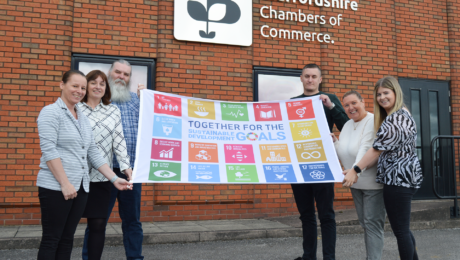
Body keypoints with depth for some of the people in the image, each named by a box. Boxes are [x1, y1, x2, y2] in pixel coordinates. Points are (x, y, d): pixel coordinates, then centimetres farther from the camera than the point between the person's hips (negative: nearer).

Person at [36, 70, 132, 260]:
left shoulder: (83, 118, 16)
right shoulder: (51, 113, -5)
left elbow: (93, 153, 15)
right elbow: (49, 150, -14)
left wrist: (114, 179, 8)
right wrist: (65, 183, -19)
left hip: (80, 187, 7)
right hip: (55, 187, -6)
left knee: (67, 238, 11)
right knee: (51, 239, 0)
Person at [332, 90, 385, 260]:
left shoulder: (373, 121, -15)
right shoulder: (347, 125, 10)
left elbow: (366, 150, -28)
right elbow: (343, 155, 12)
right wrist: (334, 142, -6)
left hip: (373, 182, -8)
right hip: (355, 183, 8)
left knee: (372, 223, -5)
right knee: (364, 222, 16)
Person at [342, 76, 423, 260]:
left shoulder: (394, 119, -17)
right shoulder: (403, 114, 16)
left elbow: (378, 148, -21)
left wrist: (355, 170, -19)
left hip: (398, 178, -11)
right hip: (405, 177, 11)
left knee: (400, 230, -2)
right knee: (403, 228, 21)